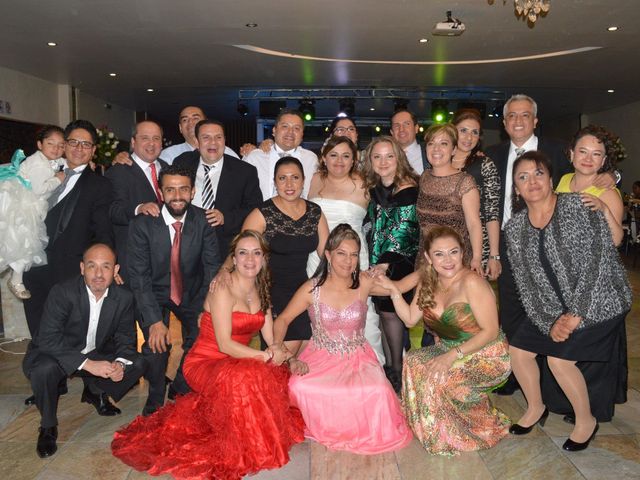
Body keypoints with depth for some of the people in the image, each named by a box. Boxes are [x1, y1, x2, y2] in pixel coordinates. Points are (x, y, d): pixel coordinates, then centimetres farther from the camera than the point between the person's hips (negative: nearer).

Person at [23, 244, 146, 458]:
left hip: (98, 355, 4)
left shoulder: (124, 298, -13)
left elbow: (126, 339, -5)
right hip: (55, 354, -3)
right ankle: (48, 427, -6)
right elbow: (47, 339, -31)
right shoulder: (62, 292, -25)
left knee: (137, 363, -14)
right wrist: (87, 364, -40)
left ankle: (95, 392, 16)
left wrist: (119, 364, -28)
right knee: (44, 368, -35)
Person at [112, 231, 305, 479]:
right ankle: (245, 451, -13)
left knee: (284, 375, -16)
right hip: (204, 363, -7)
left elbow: (272, 340, 1)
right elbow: (224, 344, -23)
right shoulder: (223, 290, -18)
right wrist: (266, 356, -29)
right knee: (243, 377, -36)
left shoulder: (261, 291, 5)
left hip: (236, 362, 7)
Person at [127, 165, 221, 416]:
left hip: (191, 293, 2)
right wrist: (155, 321, -28)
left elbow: (213, 267, -12)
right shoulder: (142, 225, -19)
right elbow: (139, 276, -19)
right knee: (157, 343, -23)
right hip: (154, 293, -2)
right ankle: (155, 401, 5)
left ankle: (180, 390, 11)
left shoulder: (202, 220, -13)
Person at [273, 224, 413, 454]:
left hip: (357, 358, 0)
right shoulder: (312, 288, -6)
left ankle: (363, 432, 2)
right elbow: (283, 319, 0)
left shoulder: (364, 283, -5)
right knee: (298, 387, -32)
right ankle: (324, 429, 1)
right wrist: (277, 347, -13)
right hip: (320, 358, 0)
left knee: (377, 390, -32)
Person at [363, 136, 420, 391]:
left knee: (390, 311, 0)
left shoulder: (408, 189, -13)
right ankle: (387, 363, 24)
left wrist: (385, 263, -18)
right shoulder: (375, 188, 8)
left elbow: (402, 230, -16)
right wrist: (374, 262, 9)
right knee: (383, 310, 10)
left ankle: (397, 370, 16)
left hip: (398, 261, -6)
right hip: (379, 261, 6)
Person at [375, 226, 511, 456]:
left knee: (438, 376, -26)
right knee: (413, 361, -14)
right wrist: (393, 289, -7)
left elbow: (491, 331, -22)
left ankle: (453, 437, 2)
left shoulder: (472, 282, -22)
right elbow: (410, 319, 4)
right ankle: (433, 429, 5)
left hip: (486, 357, -7)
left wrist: (452, 356, -28)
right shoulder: (428, 282, 0)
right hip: (449, 351, 7)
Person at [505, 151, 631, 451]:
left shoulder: (579, 206, -15)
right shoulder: (514, 229, 0)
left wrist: (576, 313, -21)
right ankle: (536, 407, 27)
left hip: (597, 303, -5)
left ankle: (586, 420, 10)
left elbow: (599, 261, -19)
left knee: (560, 357, -17)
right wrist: (550, 321, -13)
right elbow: (526, 283, -1)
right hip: (553, 308, 6)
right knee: (517, 349, 1)